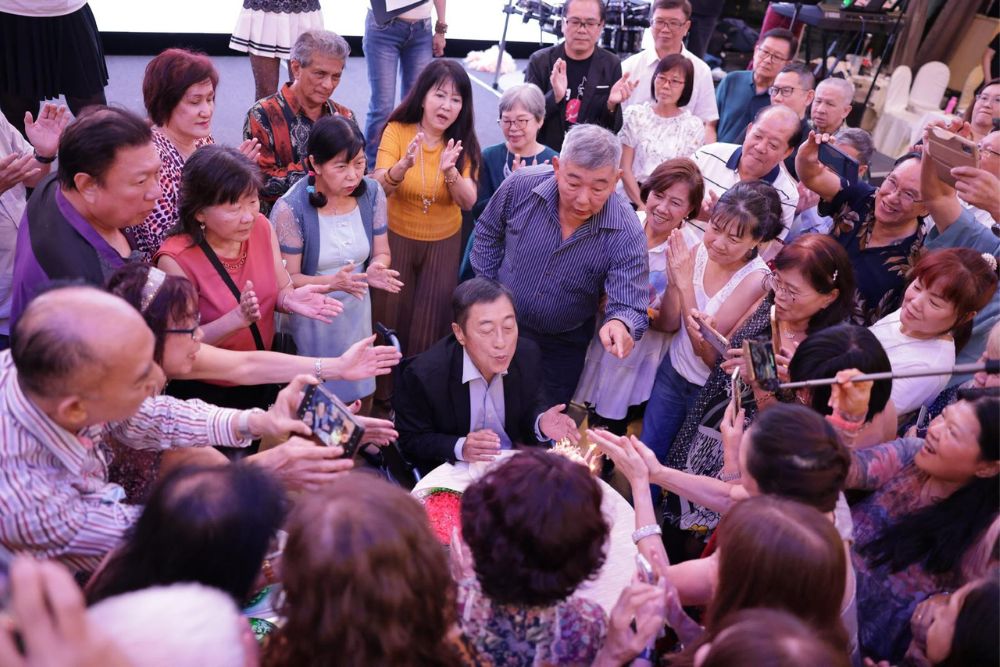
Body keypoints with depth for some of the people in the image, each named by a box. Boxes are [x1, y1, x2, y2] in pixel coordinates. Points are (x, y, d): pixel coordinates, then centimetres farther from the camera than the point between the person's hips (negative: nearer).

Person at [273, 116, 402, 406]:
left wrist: (376, 269, -21)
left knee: (353, 396, 19)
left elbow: (381, 252, 3)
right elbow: (287, 279, -15)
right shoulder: (290, 208, -20)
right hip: (310, 319, -4)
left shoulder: (372, 193, -6)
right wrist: (333, 282, -31)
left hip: (357, 313, 4)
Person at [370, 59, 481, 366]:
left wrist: (450, 171, -38)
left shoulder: (463, 143, -8)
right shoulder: (397, 130, -12)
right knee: (390, 318, 9)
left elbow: (468, 203, -20)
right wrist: (403, 166, -43)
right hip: (396, 237, -1)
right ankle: (386, 387, 30)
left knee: (432, 324, 8)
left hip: (444, 243, 1)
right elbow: (378, 189, -23)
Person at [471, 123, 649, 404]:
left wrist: (620, 324, -56)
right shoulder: (522, 185, -21)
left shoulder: (626, 233, -27)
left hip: (562, 346, -1)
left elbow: (629, 305, -32)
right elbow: (488, 233, -2)